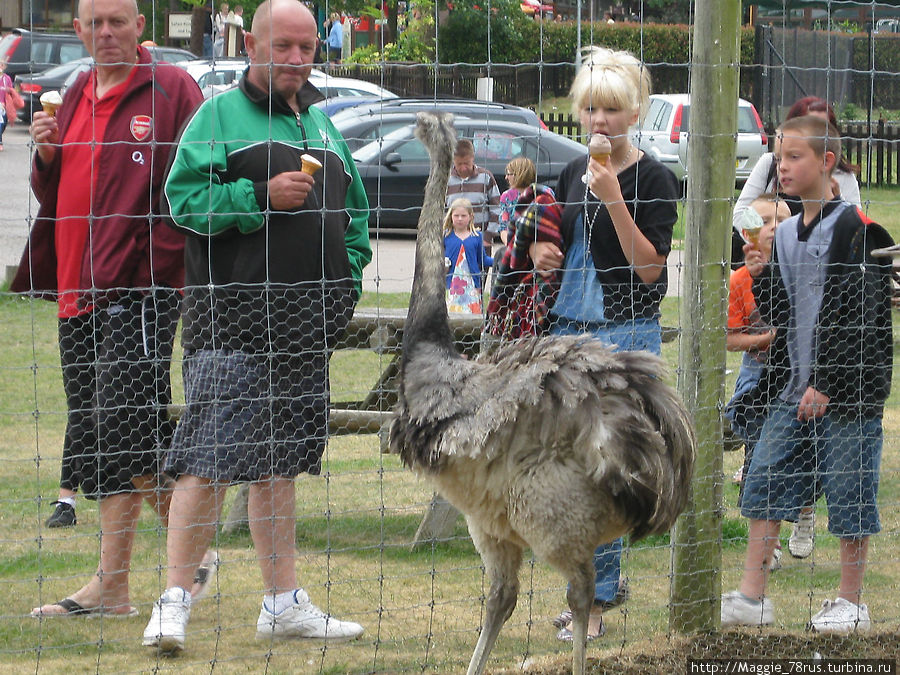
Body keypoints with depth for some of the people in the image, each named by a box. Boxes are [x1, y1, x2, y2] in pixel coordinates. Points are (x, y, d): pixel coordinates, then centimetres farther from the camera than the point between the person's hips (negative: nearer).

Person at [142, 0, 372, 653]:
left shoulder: (321, 124, 19)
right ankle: (175, 600, -9)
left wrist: (346, 278, 11)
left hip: (307, 325, 7)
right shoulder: (219, 115, -1)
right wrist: (262, 196, -18)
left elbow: (354, 210, 25)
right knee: (210, 460, -11)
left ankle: (285, 602, 16)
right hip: (230, 322, -6)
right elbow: (184, 197, -10)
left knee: (279, 464, 12)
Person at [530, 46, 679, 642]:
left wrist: (614, 199, -22)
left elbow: (650, 267, -15)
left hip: (626, 332, -7)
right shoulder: (574, 173, 11)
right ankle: (610, 578, 24)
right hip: (569, 328, 7)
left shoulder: (653, 179, -8)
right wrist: (544, 254, 3)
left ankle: (594, 600, -5)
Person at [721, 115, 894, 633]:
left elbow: (855, 314, -14)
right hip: (794, 386, 7)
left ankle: (852, 603, 11)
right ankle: (753, 598, 10)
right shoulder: (785, 235, 12)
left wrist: (826, 383, -16)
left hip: (846, 389, -7)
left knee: (850, 493, 1)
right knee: (764, 483, 4)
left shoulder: (854, 229, -10)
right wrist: (761, 278, -4)